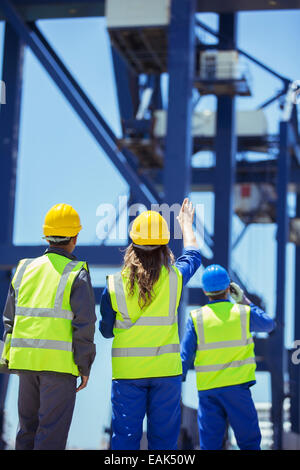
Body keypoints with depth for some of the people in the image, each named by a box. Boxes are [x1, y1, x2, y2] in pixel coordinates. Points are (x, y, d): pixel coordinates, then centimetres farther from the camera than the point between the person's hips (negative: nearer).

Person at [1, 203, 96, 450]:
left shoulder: (25, 269, 11)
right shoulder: (77, 274, -5)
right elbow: (84, 323, -9)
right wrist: (85, 367, -2)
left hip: (25, 358, 5)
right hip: (60, 362, -5)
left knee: (28, 426, 15)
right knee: (52, 433, -1)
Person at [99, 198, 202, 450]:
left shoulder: (115, 284, -7)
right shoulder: (174, 278, -6)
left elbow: (106, 330, 3)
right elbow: (193, 255, 17)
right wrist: (186, 223, 34)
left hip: (127, 372, 0)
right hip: (166, 369, 0)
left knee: (125, 437, 5)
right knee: (164, 438, 9)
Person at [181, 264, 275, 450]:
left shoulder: (196, 318, -1)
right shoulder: (243, 313, -1)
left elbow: (185, 358, -1)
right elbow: (269, 324, 20)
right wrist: (245, 301, 21)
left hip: (207, 389, 1)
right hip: (237, 386, -1)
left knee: (210, 445, 6)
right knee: (249, 443, 6)